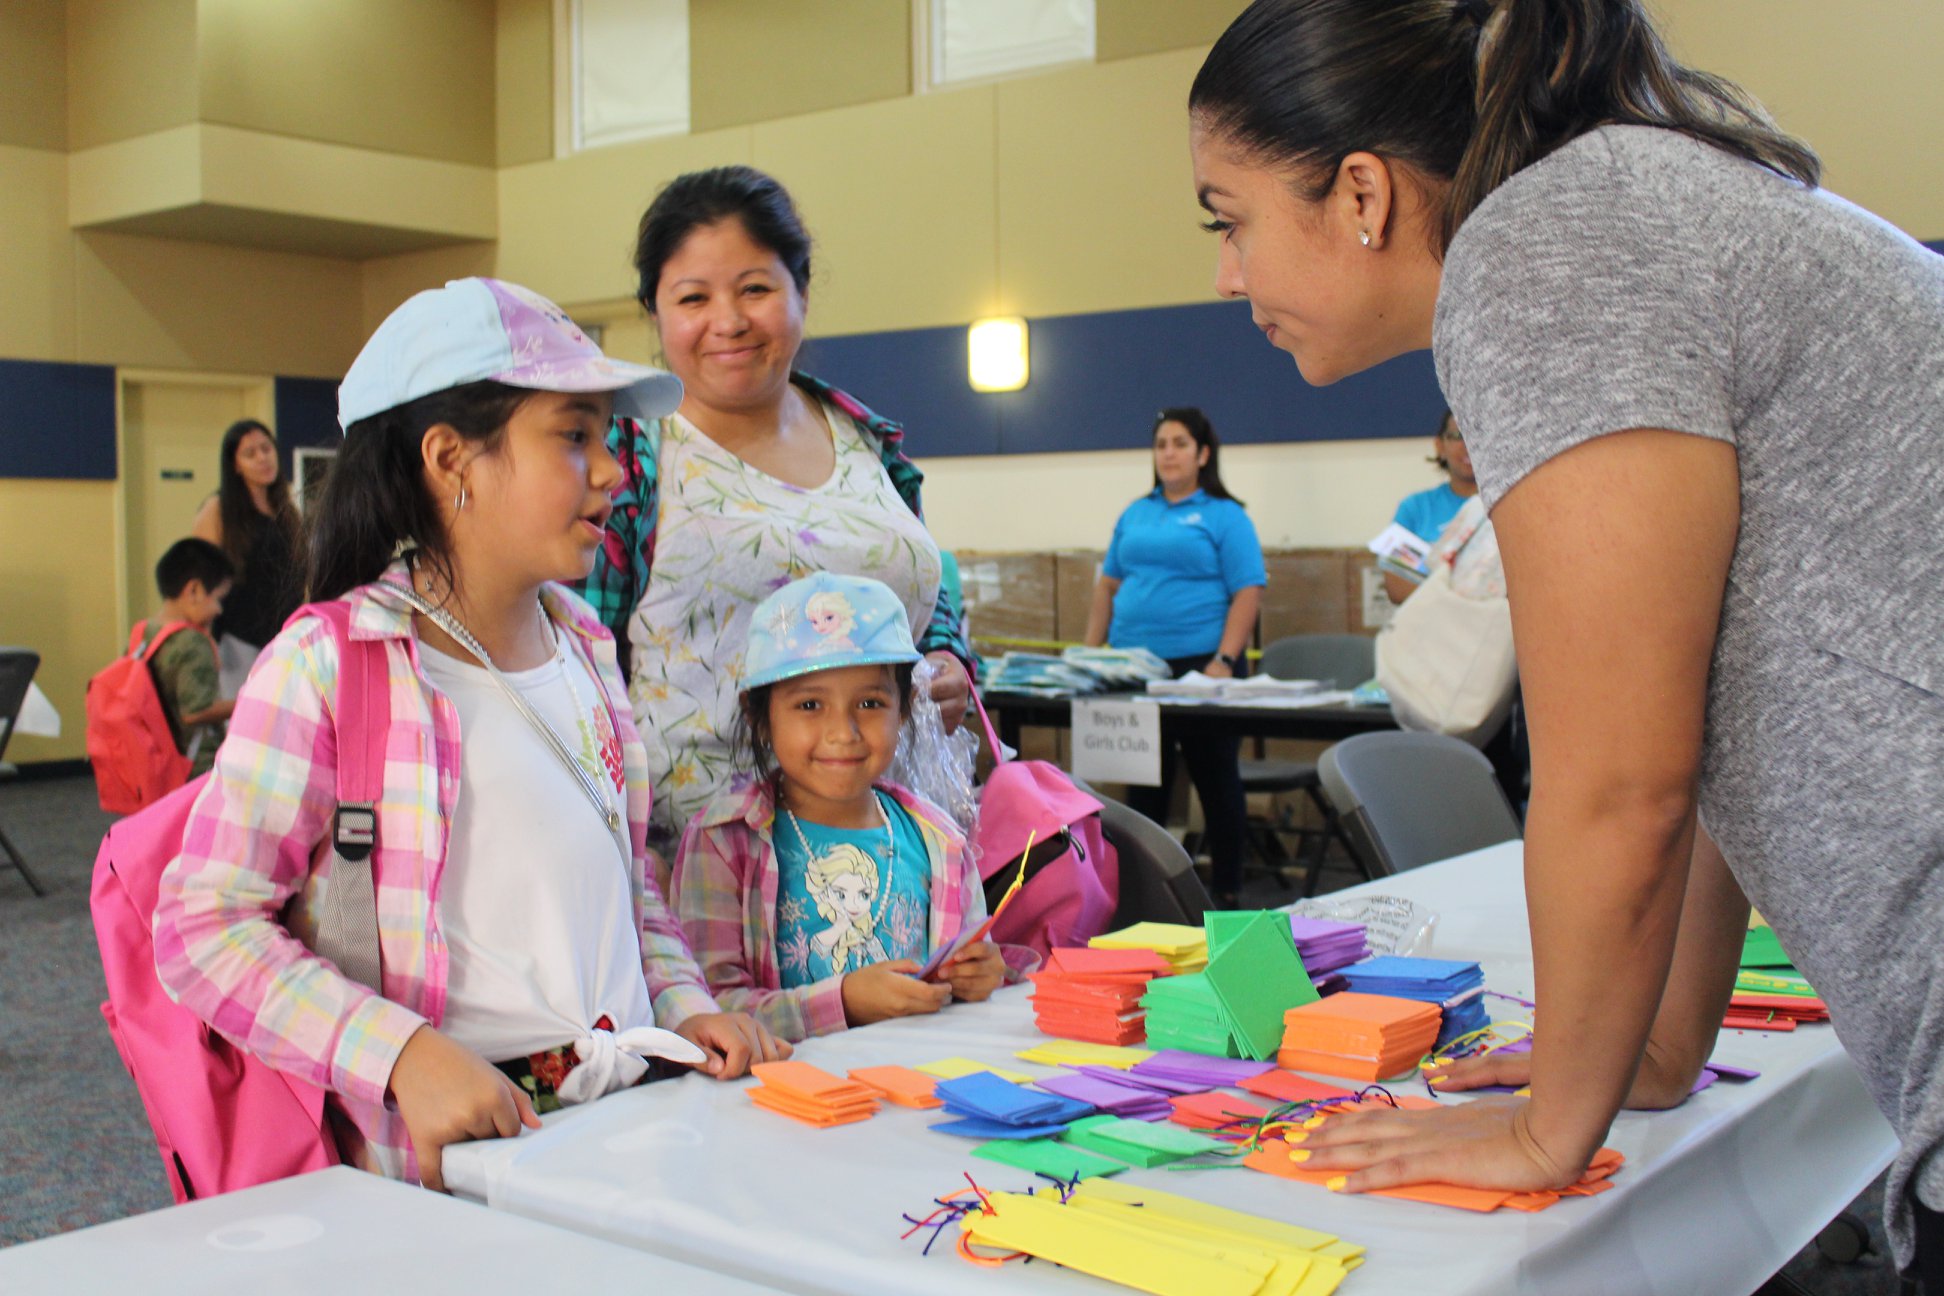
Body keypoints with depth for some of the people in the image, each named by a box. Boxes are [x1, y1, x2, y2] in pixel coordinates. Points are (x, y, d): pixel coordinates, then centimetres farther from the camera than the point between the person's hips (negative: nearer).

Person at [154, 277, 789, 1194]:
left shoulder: (584, 644, 15)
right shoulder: (328, 665, -7)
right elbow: (205, 927, -10)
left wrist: (682, 1002, 7)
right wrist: (405, 1056, -21)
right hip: (445, 1154, -6)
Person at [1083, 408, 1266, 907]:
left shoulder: (1224, 516, -1)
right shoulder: (1135, 514, 14)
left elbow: (1248, 593, -8)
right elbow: (1108, 585, 17)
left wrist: (1224, 661, -18)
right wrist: (1090, 653, 8)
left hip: (1200, 664, -5)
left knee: (1216, 780, 3)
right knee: (1143, 782, 11)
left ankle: (1228, 892, 13)